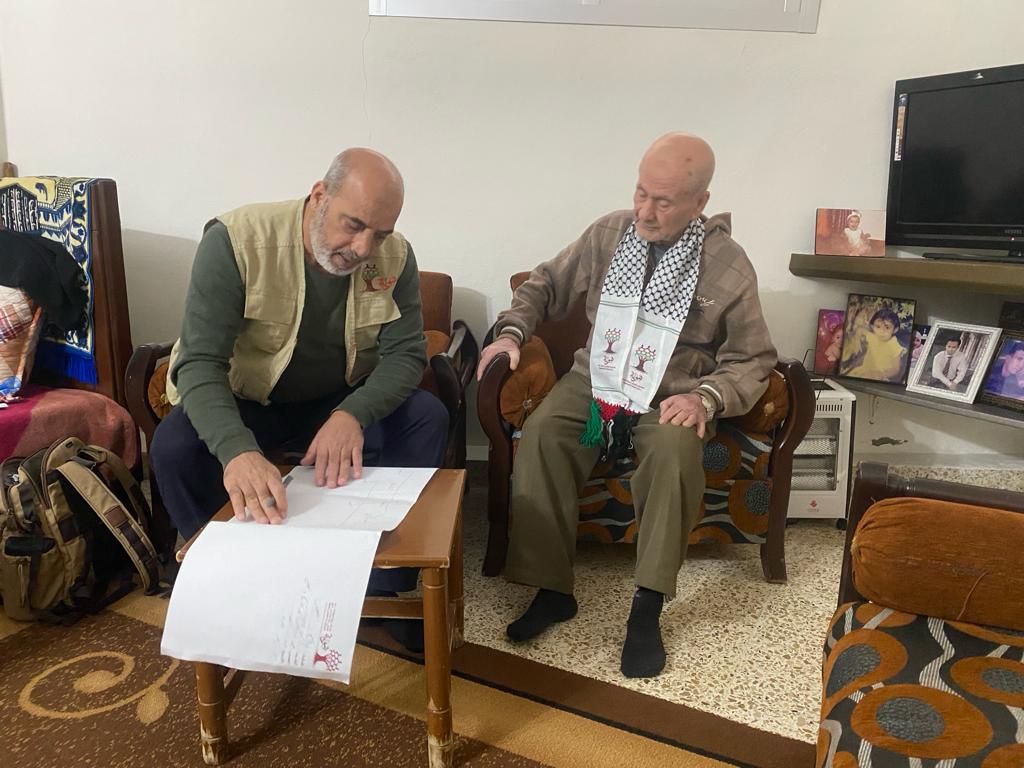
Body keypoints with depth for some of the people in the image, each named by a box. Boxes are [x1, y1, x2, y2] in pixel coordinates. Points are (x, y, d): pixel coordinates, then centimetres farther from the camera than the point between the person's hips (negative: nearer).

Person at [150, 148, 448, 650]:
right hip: (245, 403, -2)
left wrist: (352, 415, -37)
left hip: (342, 402, 3)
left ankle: (386, 593, -10)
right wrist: (237, 450, -50)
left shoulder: (394, 257, -14)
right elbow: (201, 364, -30)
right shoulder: (236, 240, -25)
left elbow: (405, 354, -15)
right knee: (173, 448, -30)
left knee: (427, 417, -22)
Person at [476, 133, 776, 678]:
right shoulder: (608, 233, 2)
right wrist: (511, 331, -2)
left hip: (672, 395, -2)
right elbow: (545, 285, 14)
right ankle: (551, 589, -15)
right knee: (540, 434, -27)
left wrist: (707, 398, -19)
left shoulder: (728, 266, -5)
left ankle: (647, 608, -21)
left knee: (676, 449, -35)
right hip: (595, 379, 2)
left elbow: (753, 359, -1)